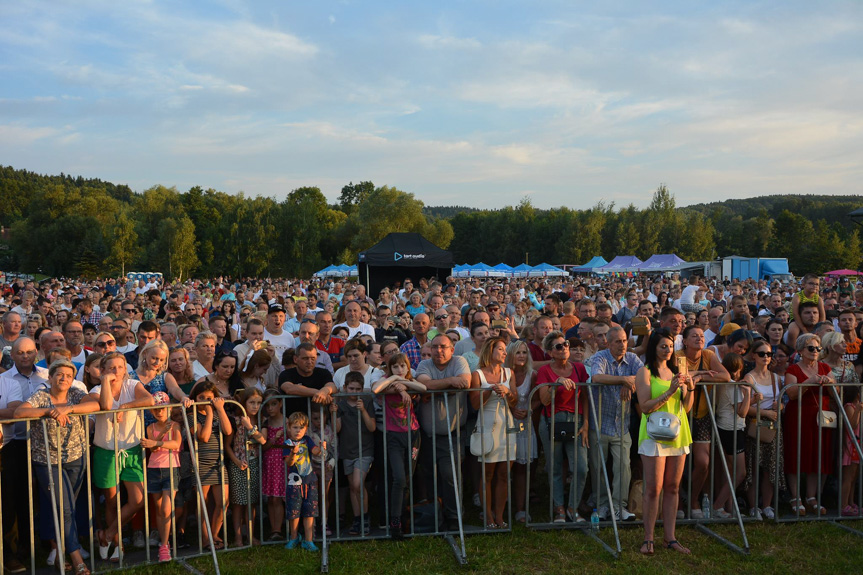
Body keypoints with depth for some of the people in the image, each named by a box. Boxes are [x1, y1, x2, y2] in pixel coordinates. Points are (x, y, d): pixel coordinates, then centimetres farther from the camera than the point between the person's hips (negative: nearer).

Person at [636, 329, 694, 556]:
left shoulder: (676, 371, 15)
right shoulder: (645, 372, -4)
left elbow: (686, 407, 14)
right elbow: (645, 406, -12)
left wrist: (689, 389, -3)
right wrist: (670, 391, -18)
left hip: (678, 434, 6)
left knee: (672, 488, 9)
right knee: (653, 489, -5)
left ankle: (670, 537, 16)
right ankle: (648, 539, 4)